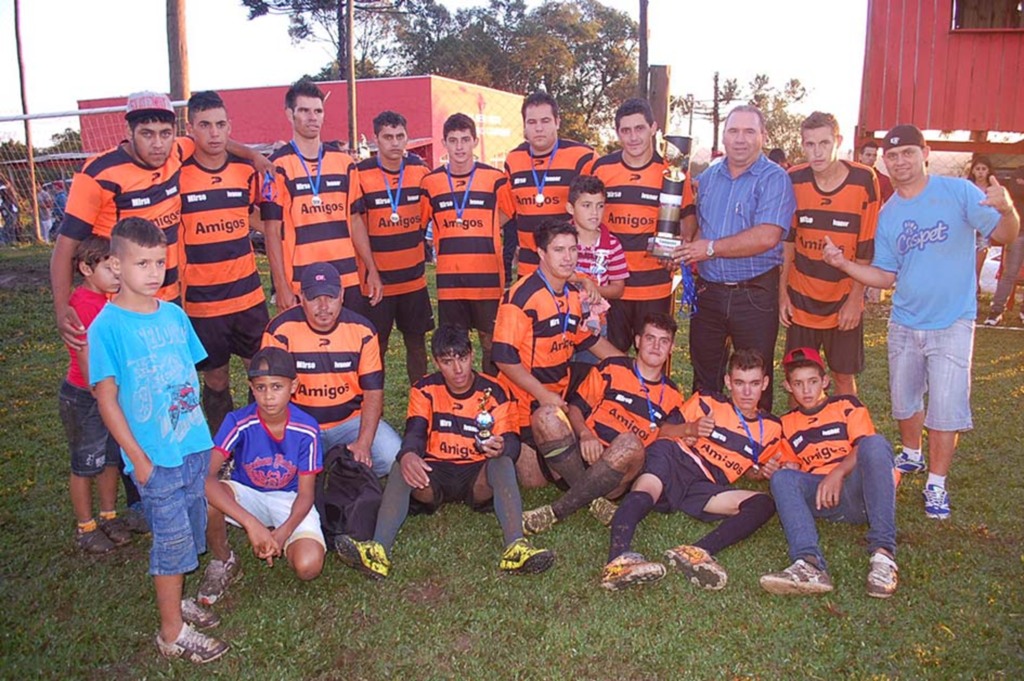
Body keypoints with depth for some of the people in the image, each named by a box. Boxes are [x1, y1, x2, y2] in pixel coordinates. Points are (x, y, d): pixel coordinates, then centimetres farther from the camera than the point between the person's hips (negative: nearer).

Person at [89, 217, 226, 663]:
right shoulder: (107, 326, -12)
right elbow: (106, 398, -11)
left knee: (191, 530, 17)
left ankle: (174, 600, 38)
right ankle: (172, 632, 20)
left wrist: (204, 434, 10)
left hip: (195, 446, 6)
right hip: (154, 457, -6)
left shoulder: (175, 315, 4)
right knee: (173, 538, 3)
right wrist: (138, 458, -12)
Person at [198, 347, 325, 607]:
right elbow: (205, 476, -35)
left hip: (288, 500, 0)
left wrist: (283, 532, -30)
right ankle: (223, 562, -5)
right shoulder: (239, 422, -23)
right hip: (246, 495, 0)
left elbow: (305, 494, -11)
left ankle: (280, 540, 11)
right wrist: (251, 523, -43)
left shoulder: (307, 429, -19)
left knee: (309, 566, -26)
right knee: (203, 496, -34)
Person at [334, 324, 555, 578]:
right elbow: (415, 433, -11)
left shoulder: (494, 393, -2)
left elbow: (512, 442, -9)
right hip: (434, 474, 1)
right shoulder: (425, 390, 2)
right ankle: (379, 549, -47)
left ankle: (515, 547, -50)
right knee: (401, 466, -29)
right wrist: (408, 455, -37)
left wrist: (500, 447, -36)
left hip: (477, 476, -1)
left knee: (503, 463, -32)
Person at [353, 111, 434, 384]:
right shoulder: (360, 174, -10)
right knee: (376, 346, 6)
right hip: (376, 278, -4)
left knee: (416, 341, 13)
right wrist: (368, 271, -11)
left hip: (414, 276, 4)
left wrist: (422, 248, 12)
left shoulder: (420, 170, 2)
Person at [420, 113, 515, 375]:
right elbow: (418, 222, 12)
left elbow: (505, 216, 10)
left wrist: (477, 233, 3)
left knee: (492, 342, 7)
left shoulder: (495, 178, 0)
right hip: (448, 278, 2)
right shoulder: (430, 181, 3)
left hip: (488, 277, -1)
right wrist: (450, 236, 3)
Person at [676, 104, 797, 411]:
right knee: (704, 377, 15)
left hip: (755, 294, -5)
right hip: (709, 291, 5)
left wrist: (711, 248, -16)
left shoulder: (774, 179, -8)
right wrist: (691, 252, -2)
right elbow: (694, 224, 20)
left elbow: (767, 237, -20)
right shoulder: (708, 176, 11)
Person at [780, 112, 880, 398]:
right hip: (801, 299, 2)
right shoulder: (793, 180, -5)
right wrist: (782, 292, 1)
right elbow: (786, 241, 3)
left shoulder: (864, 180, -11)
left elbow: (868, 247, -8)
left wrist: (855, 299, -9)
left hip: (844, 301, -2)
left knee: (844, 375, 8)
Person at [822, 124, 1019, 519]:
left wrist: (1006, 210, -35)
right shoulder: (888, 214, 3)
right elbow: (885, 277, 4)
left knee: (946, 408, -2)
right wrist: (844, 264, -11)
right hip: (904, 323, 4)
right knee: (904, 399, 17)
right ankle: (912, 455, 42)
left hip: (951, 323, -4)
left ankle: (936, 484, 14)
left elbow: (1003, 236, -13)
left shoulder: (959, 192, -9)